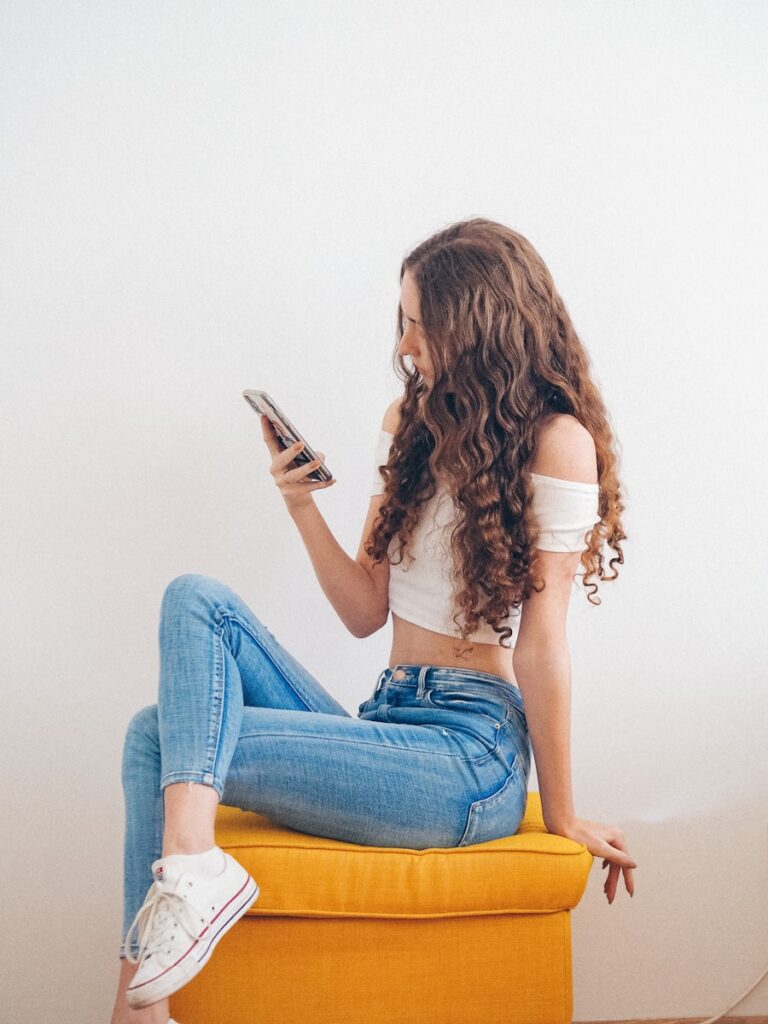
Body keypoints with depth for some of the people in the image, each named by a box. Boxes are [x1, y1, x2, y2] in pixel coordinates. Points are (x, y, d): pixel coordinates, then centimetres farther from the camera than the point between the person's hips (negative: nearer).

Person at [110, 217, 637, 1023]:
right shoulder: (414, 421, 13)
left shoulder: (555, 440, -9)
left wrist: (561, 817, -5)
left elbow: (540, 641, -11)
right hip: (387, 728, 8)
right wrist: (302, 505, -5)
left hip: (469, 755, -8)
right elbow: (367, 611, 10)